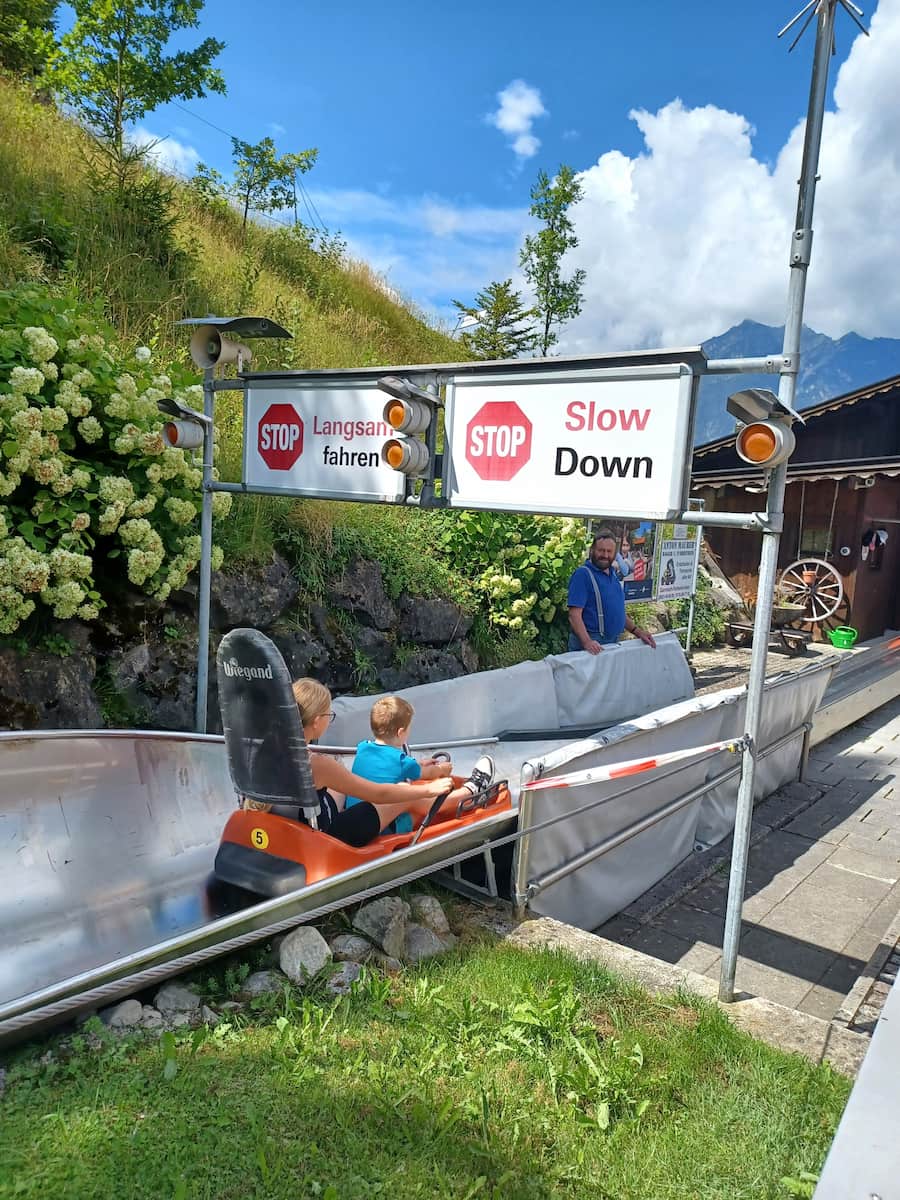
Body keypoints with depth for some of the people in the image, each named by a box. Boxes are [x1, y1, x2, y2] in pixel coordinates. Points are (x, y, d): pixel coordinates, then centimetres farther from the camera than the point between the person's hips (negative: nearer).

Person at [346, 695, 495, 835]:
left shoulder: (362, 748, 1)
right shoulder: (400, 760, -17)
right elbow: (428, 774, 6)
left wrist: (418, 765, 32)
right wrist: (442, 769, 28)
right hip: (386, 829, -7)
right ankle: (472, 789, 25)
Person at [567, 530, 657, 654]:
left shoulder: (613, 574, 14)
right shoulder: (582, 574, -11)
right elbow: (574, 614, -20)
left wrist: (637, 632, 14)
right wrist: (587, 642, -33)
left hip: (613, 643, 7)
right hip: (593, 645, -7)